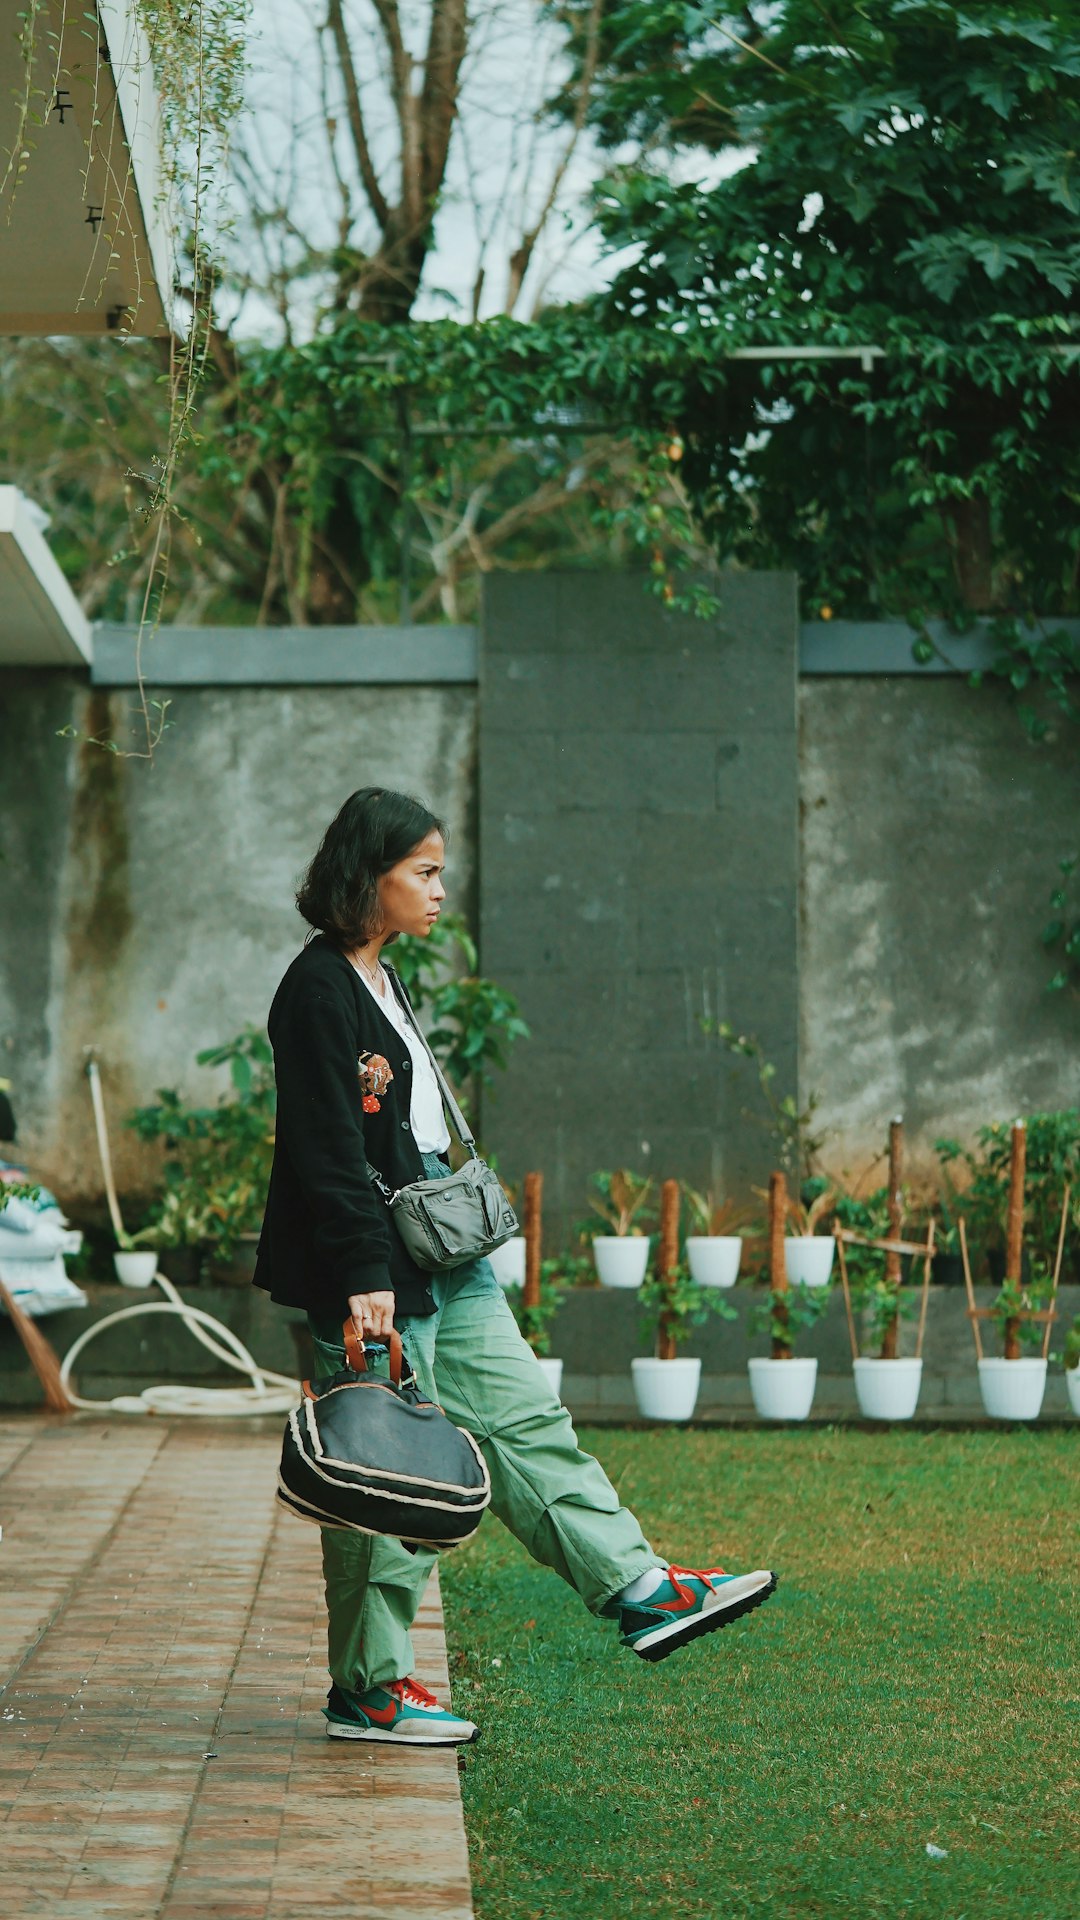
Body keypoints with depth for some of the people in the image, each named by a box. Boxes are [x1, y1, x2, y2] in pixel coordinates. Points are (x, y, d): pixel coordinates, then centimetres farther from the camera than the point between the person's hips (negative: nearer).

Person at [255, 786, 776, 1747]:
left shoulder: (380, 982, 15)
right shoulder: (318, 992, -15)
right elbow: (329, 1155, -20)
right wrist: (368, 1279, -22)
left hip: (441, 1259, 10)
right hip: (374, 1271, -10)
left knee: (526, 1419, 9)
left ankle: (640, 1591, 12)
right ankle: (368, 1692, 8)